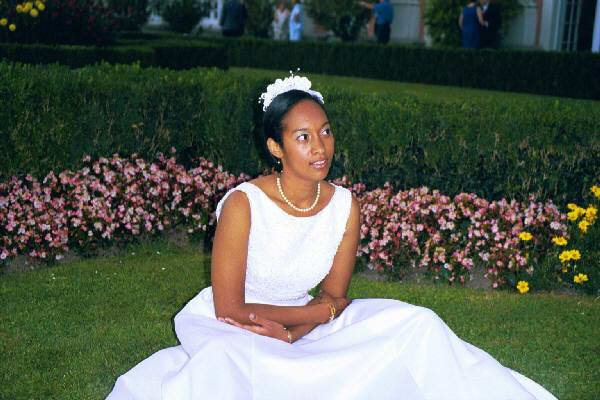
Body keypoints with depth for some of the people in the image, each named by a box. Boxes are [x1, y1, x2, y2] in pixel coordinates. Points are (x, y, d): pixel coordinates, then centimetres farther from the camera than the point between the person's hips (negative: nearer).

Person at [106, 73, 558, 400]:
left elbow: (336, 296, 0)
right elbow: (230, 310, -18)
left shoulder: (345, 206, -8)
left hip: (301, 322, 5)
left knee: (416, 323, -9)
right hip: (232, 328, -5)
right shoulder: (244, 204, -21)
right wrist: (320, 311, -13)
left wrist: (291, 332, -19)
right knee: (223, 362, -43)